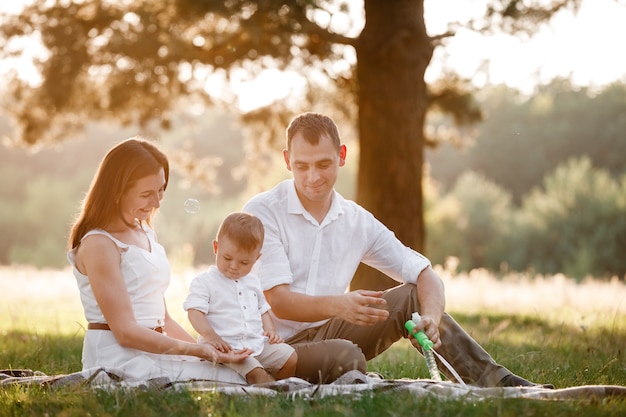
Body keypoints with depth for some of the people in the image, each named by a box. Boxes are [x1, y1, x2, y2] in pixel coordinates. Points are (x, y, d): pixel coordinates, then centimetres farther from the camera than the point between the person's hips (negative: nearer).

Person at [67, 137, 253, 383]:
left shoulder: (146, 233, 17)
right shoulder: (99, 244, -10)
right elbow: (126, 331, -15)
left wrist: (209, 351, 4)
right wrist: (196, 350, -20)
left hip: (154, 352, 9)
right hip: (119, 360, -9)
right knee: (233, 382, -20)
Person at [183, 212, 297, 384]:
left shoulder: (253, 281, 20)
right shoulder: (204, 281, -1)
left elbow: (263, 310, 30)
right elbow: (195, 312, -12)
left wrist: (270, 329, 9)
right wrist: (210, 335, -29)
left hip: (258, 343, 7)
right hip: (227, 347, -7)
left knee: (290, 357, -8)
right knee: (257, 373, -29)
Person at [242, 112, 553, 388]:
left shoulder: (357, 221, 6)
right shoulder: (262, 212, -10)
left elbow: (425, 274, 4)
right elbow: (278, 301, -19)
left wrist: (431, 318, -20)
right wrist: (336, 305, -38)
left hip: (325, 332, 6)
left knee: (412, 296, -7)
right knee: (345, 356, -35)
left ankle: (496, 381, -6)